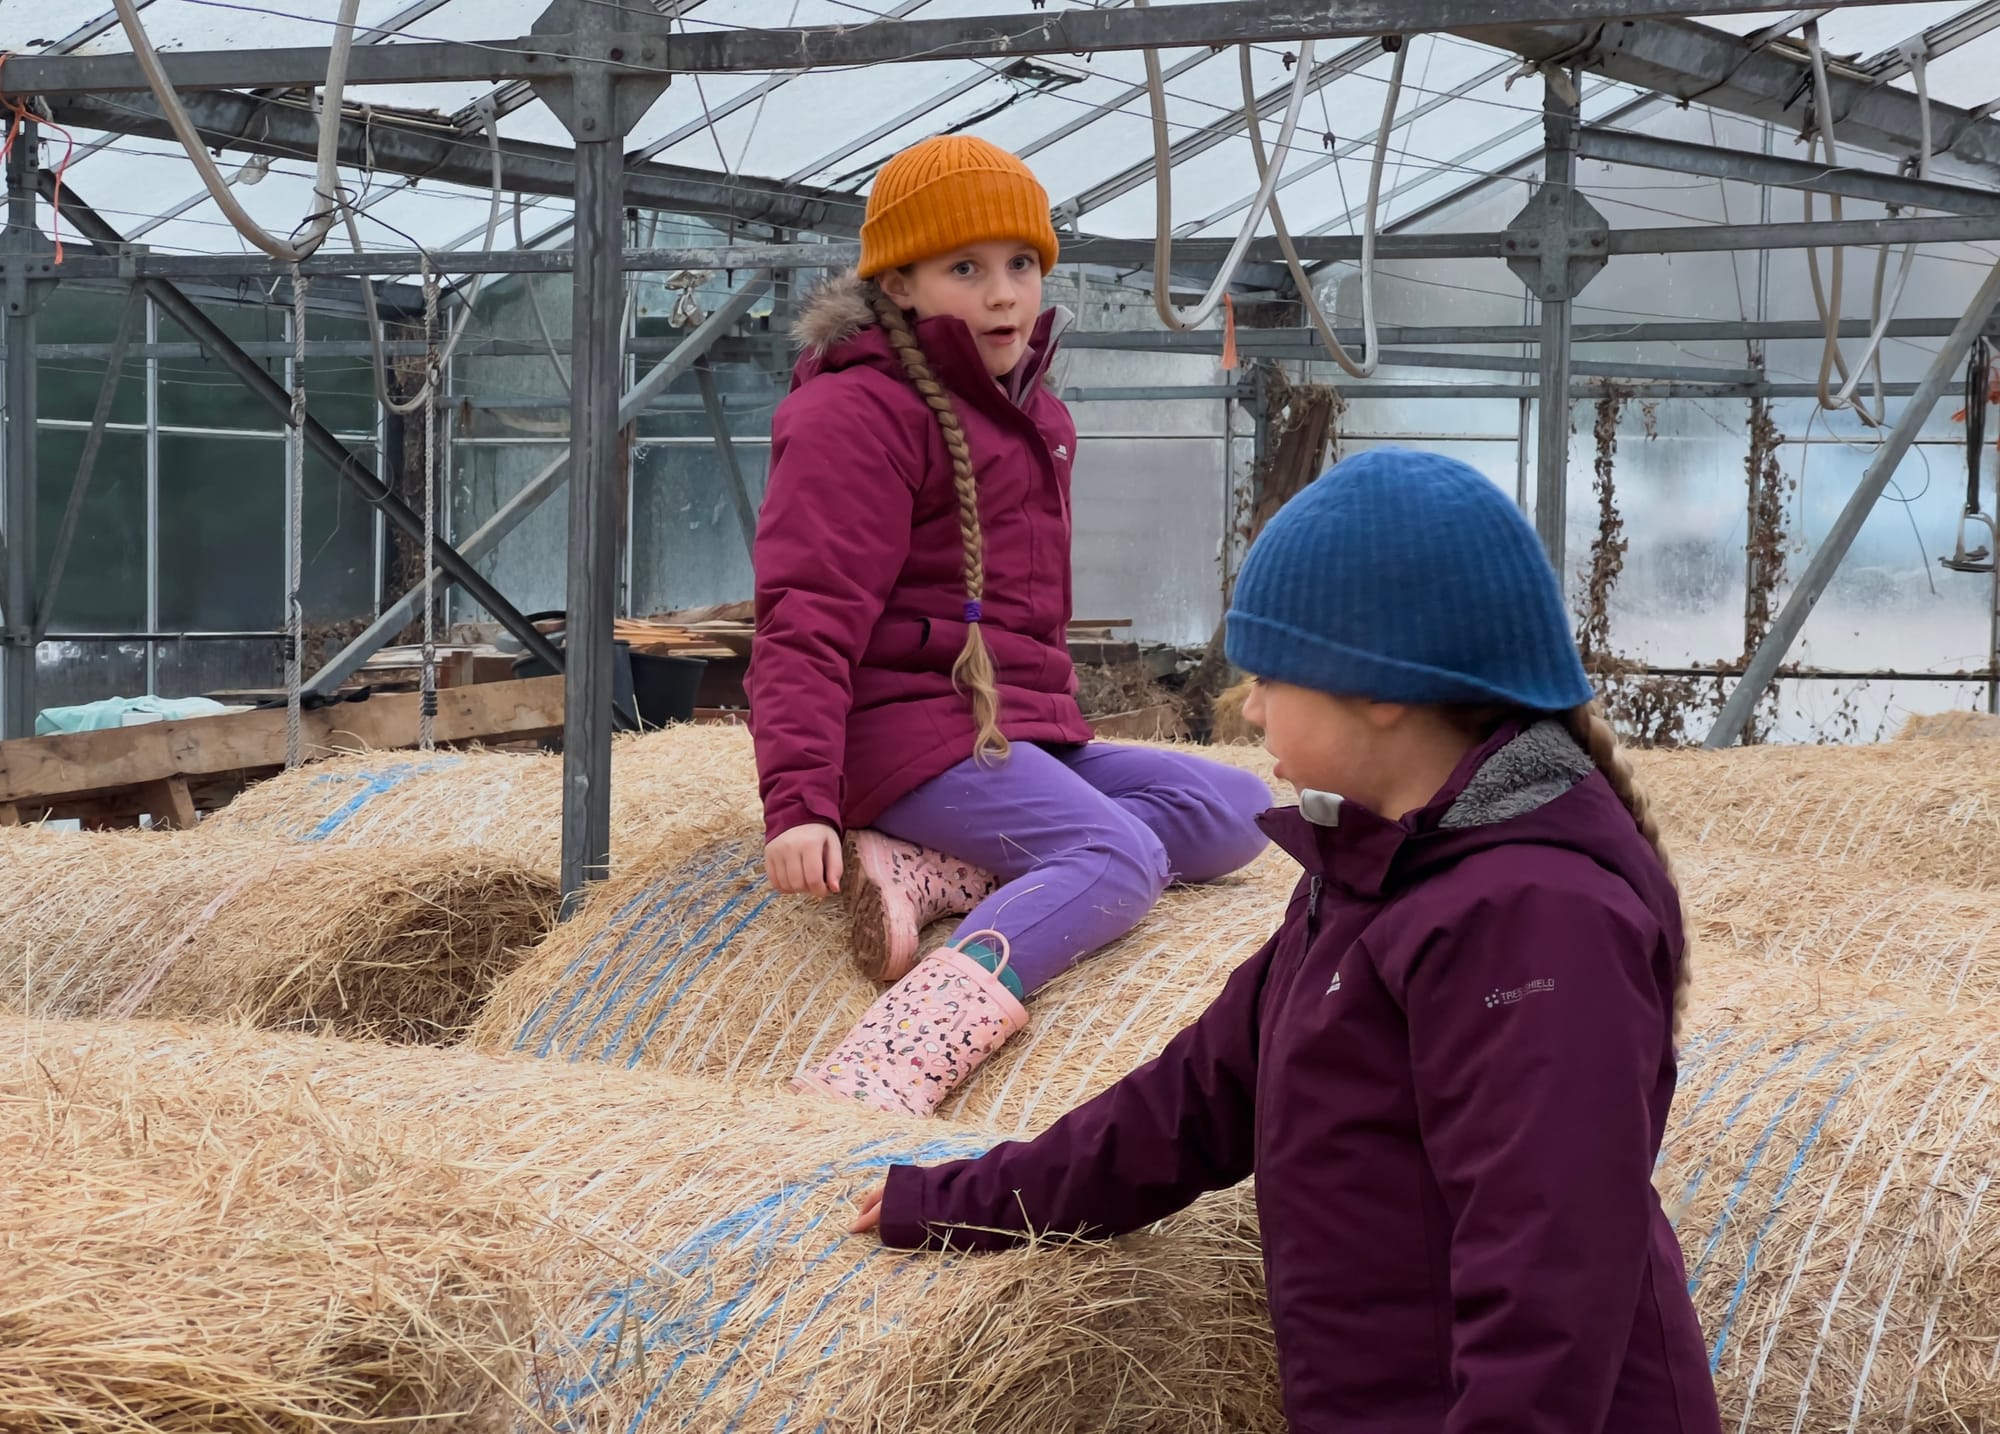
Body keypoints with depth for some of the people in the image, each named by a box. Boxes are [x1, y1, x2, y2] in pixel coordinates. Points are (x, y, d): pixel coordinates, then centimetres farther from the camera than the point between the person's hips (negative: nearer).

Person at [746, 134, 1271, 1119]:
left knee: (1236, 811, -4)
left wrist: (1054, 725, 22)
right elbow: (807, 620, -18)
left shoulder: (1031, 413, 21)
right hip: (910, 730, -9)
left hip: (1022, 727, 9)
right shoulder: (856, 412, -9)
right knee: (1120, 858, -29)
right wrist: (798, 800, -27)